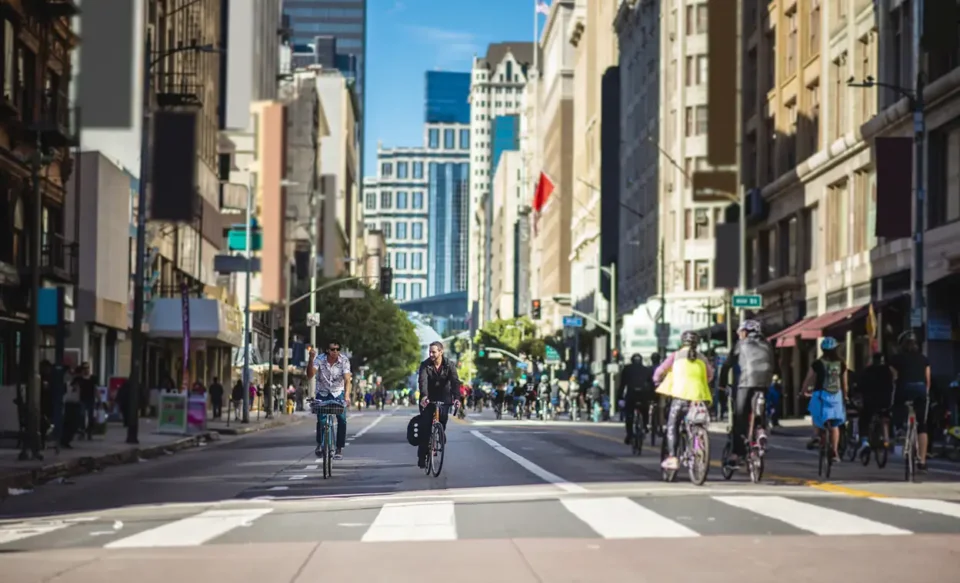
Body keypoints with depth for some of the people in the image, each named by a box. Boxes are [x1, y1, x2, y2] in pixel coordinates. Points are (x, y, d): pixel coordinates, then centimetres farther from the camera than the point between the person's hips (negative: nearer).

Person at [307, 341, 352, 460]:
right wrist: (311, 359, -43)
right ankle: (320, 444, 8)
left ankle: (339, 449, -4)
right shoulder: (319, 359, -17)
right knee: (321, 420, -16)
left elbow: (347, 379, -25)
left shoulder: (344, 360, -17)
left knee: (342, 419, -15)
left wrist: (346, 396, -40)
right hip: (322, 393, 0)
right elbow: (310, 375, -28)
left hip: (338, 393, 0)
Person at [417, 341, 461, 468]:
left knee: (442, 422, -10)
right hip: (428, 399, -1)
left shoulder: (449, 365, -10)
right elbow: (423, 381, -26)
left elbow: (455, 382, -22)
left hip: (444, 399, 1)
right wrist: (423, 396, -44)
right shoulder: (425, 365, -11)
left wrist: (456, 398, -39)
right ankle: (422, 456, -8)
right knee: (425, 426, -11)